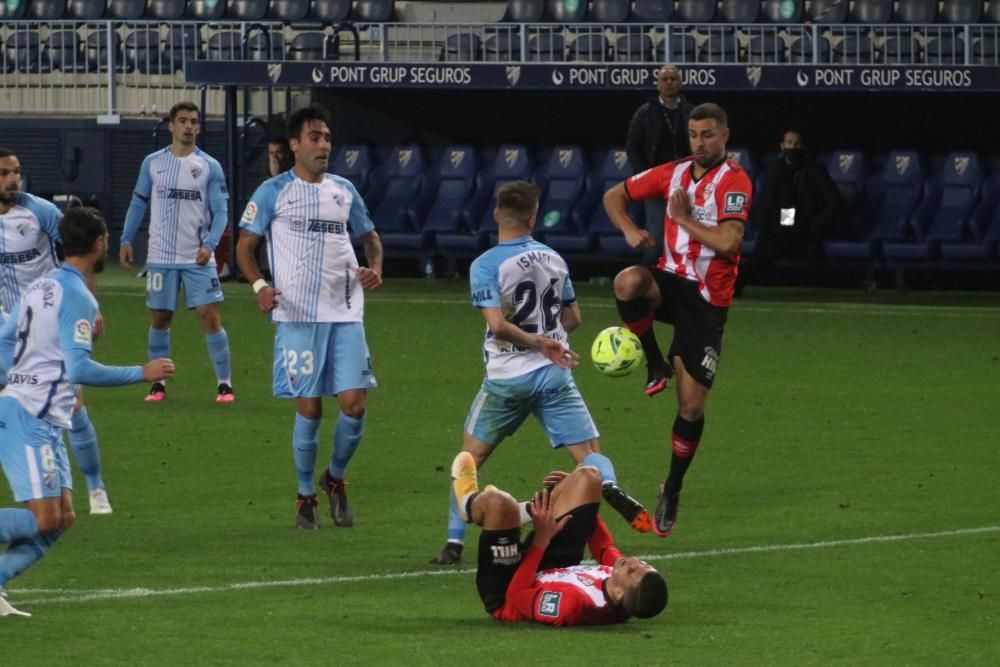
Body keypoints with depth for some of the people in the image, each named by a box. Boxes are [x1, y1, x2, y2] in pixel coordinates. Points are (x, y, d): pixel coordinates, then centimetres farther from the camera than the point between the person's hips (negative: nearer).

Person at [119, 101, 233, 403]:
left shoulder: (210, 166, -1)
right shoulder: (152, 163, 4)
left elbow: (220, 211, -2)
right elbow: (138, 203, 12)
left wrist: (210, 245, -16)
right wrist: (126, 240, 5)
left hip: (198, 258, -2)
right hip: (161, 257, 2)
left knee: (210, 316, -8)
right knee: (160, 319, 7)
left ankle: (224, 383, -3)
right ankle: (158, 384, 17)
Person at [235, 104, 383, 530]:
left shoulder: (344, 191, 13)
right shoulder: (274, 192, 1)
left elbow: (370, 237, 24)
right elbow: (244, 246, 2)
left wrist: (375, 268, 2)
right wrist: (259, 286, -16)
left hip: (345, 314, 3)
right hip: (297, 316, -3)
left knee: (355, 403, -5)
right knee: (308, 409, -2)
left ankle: (335, 479, 20)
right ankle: (305, 497, 14)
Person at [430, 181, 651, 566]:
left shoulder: (486, 266, -10)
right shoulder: (553, 259, 4)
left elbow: (498, 325, -21)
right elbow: (572, 319, 12)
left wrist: (538, 341, -10)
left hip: (508, 377, -2)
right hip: (554, 375, 3)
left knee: (470, 458, 13)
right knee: (589, 453, 1)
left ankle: (454, 544, 9)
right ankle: (610, 487, -34)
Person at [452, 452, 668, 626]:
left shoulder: (573, 604, -47)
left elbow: (515, 597, -32)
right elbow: (606, 551, -2)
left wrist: (541, 539, -30)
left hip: (503, 596, -6)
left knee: (498, 503, -27)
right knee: (587, 477, -1)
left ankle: (471, 505, 14)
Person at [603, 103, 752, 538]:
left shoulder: (733, 182, -11)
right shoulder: (674, 173, 7)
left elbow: (728, 242, -25)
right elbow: (615, 196, 17)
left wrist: (683, 218, -14)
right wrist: (630, 229, -3)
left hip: (706, 298, -4)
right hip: (670, 280, 4)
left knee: (691, 407, -2)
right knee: (628, 282, -35)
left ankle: (672, 490, 20)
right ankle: (655, 366, -11)